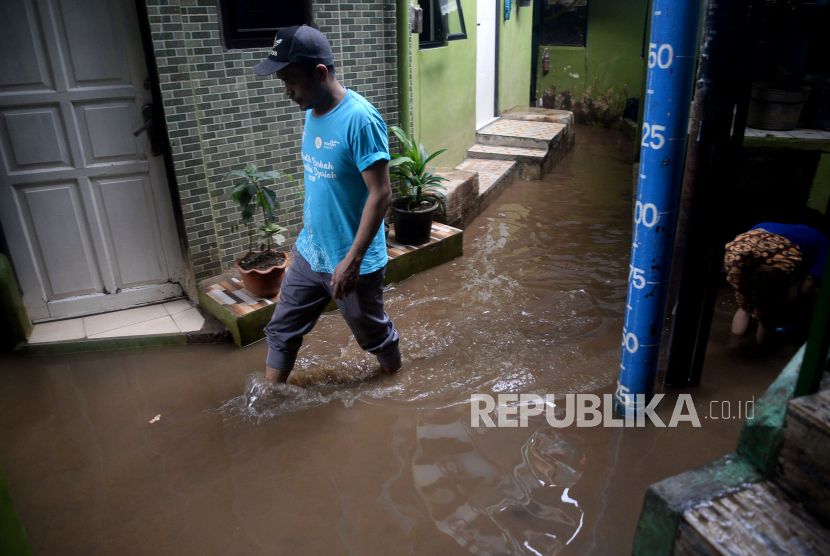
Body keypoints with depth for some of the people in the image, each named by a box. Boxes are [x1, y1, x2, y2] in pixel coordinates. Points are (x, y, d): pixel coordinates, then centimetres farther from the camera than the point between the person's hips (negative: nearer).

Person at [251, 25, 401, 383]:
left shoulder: (359, 119, -23)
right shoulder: (312, 113, 3)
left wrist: (352, 260, -25)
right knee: (282, 330, 16)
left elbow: (381, 193, -25)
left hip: (352, 262, -7)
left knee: (373, 334, 16)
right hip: (308, 252, 8)